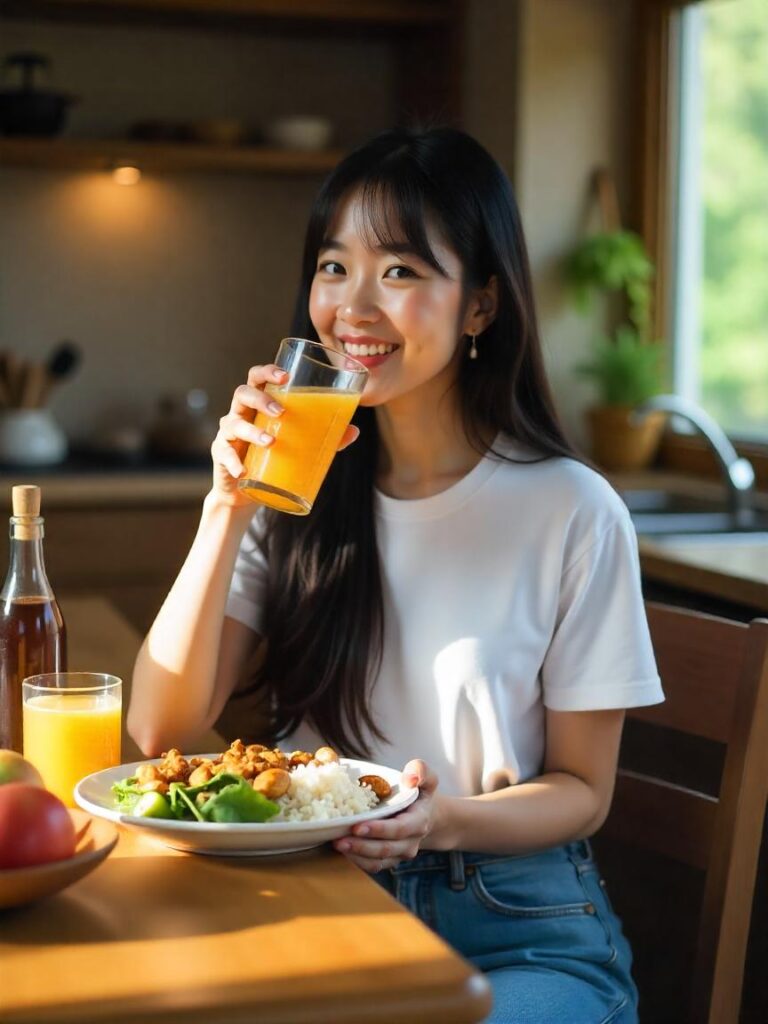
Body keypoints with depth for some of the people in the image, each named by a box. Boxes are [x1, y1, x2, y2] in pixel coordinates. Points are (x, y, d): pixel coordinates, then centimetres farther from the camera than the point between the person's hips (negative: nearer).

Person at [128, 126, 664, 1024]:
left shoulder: (573, 514, -7)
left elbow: (581, 789, 1)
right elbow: (161, 730, -6)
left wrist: (444, 822, -19)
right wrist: (228, 508, -15)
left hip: (517, 925, -2)